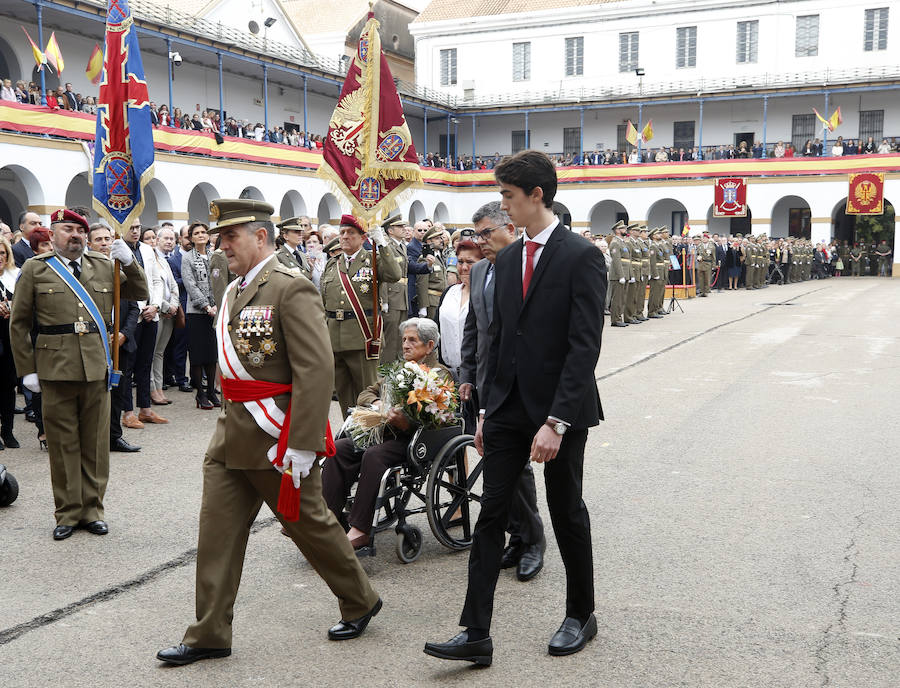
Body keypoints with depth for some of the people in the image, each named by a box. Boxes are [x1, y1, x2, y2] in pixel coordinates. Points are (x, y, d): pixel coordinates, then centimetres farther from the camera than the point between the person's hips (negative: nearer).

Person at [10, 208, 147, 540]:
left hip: (97, 367, 2)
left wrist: (129, 261, -3)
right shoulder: (35, 269, 3)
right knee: (63, 445, 6)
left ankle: (92, 509, 21)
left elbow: (139, 293, 14)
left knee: (96, 444, 8)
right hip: (56, 370, -2)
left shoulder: (105, 266, 9)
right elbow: (18, 324, 4)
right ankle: (67, 513, 17)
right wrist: (27, 370, 0)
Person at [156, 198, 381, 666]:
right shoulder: (234, 291, 12)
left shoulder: (291, 289, -16)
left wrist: (301, 446, -24)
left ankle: (360, 602, 30)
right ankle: (209, 635, 18)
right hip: (231, 435, 8)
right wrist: (229, 422, 19)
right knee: (217, 531, 7)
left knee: (309, 523, 8)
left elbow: (316, 372, -22)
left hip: (277, 438, -8)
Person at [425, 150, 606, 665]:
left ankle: (581, 615, 31)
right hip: (509, 409, 6)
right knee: (491, 515, 3)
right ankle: (477, 634, 8)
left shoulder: (582, 257, -12)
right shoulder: (508, 259, 9)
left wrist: (557, 421, -24)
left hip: (560, 411, -6)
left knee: (568, 513, 10)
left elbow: (584, 347, -18)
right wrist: (488, 411, 12)